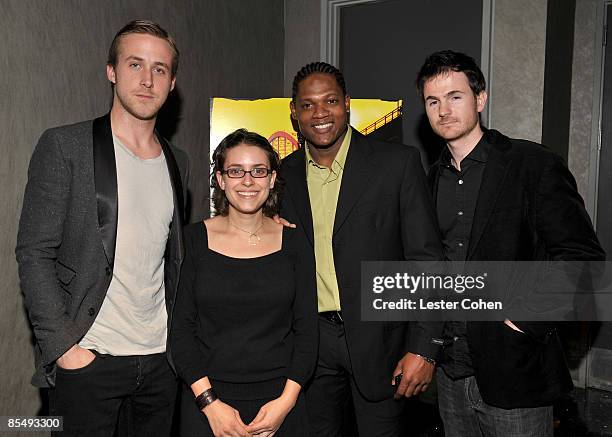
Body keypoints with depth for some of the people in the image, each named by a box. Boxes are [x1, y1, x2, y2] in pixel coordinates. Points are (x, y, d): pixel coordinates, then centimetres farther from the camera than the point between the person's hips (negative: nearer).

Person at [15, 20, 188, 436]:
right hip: (88, 359, -5)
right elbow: (34, 253, -10)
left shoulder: (177, 161, 9)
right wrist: (63, 345, -14)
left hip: (162, 357, 5)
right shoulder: (65, 145, -7)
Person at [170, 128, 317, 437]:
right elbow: (181, 329, -4)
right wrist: (209, 402, -11)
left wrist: (287, 400, -9)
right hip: (205, 402, -1)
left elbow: (306, 331, 0)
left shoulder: (293, 241, -1)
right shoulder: (195, 238, -3)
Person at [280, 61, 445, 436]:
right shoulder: (283, 174, 4)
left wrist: (423, 348, -12)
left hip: (378, 337, -3)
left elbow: (427, 258, -8)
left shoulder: (398, 163, -7)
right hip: (310, 339, 3)